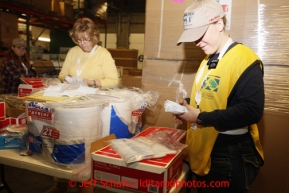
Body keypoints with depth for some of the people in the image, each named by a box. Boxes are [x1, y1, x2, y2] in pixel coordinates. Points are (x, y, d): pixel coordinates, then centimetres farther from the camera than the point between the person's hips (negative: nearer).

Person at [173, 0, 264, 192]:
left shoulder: (244, 59, -19)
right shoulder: (209, 60, 9)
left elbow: (251, 111, -26)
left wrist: (200, 117, -23)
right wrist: (187, 106, -1)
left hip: (230, 156, -8)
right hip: (204, 151, 9)